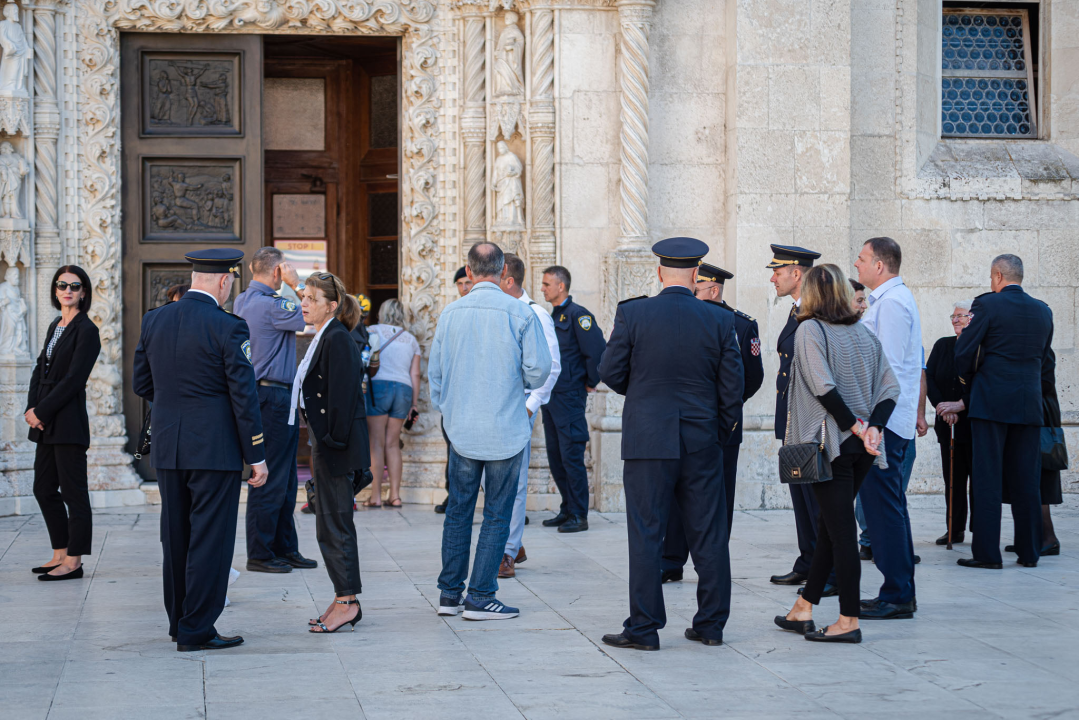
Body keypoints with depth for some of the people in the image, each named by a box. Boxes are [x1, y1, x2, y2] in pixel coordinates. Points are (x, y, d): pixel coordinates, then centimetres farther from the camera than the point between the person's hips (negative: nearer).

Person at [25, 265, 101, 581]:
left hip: (69, 422, -9)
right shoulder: (55, 327, 16)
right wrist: (31, 408, -1)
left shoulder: (86, 330, -9)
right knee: (44, 489, 12)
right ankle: (60, 555, 20)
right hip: (47, 424, 9)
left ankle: (73, 563, 0)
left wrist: (42, 411, -14)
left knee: (73, 492, -4)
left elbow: (73, 379, -15)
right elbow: (40, 369, 14)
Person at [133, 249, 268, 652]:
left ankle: (179, 622, 25)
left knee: (176, 538, 15)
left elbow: (141, 384, 11)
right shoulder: (228, 328, -13)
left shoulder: (154, 321, 4)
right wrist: (257, 456, -6)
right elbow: (244, 397, -12)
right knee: (210, 539, 0)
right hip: (214, 449, -6)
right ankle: (196, 631, 2)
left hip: (166, 448, 6)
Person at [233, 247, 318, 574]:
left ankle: (285, 548, 22)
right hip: (274, 397, -10)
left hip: (262, 396, 10)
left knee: (285, 481, 16)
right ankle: (259, 555, 3)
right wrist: (297, 283, -10)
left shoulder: (241, 302, 11)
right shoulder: (270, 305, -18)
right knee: (270, 480, -3)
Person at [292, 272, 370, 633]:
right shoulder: (323, 339, 15)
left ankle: (347, 602, 1)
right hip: (326, 446, 10)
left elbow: (342, 397, -20)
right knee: (331, 525, 13)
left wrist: (333, 443, -20)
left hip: (337, 449, -10)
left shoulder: (338, 340, -15)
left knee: (334, 526, -5)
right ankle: (343, 600, 18)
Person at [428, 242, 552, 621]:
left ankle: (449, 594, 17)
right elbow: (539, 369, -7)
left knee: (458, 510, 13)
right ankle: (480, 597, 3)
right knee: (496, 514, 4)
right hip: (506, 429, -3)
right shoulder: (520, 313, -9)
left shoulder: (450, 313, 1)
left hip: (461, 429, 3)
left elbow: (434, 372, 8)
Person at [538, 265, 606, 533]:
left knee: (571, 457, -6)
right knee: (555, 458, 11)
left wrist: (591, 383, -9)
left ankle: (579, 516, 0)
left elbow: (598, 350, -19)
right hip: (550, 397, 9)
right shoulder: (553, 317, 14)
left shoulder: (577, 315, -12)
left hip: (569, 398, -9)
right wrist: (544, 391, 16)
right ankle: (567, 510, 20)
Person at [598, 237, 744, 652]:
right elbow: (732, 388, 1)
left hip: (648, 439, -2)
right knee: (709, 535, 10)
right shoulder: (721, 321, -1)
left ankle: (644, 628, 4)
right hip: (702, 444, 2)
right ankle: (711, 625, 16)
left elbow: (610, 372, -2)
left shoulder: (631, 314, -7)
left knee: (646, 535, 2)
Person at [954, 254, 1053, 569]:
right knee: (1026, 480, 9)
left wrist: (968, 380, 11)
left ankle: (987, 552, -4)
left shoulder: (987, 304, -7)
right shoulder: (1043, 311, 10)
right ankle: (1029, 551, 12)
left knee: (987, 478, -2)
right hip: (1030, 405, 5)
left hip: (991, 401, -5)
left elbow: (964, 353, -6)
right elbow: (1045, 360, 16)